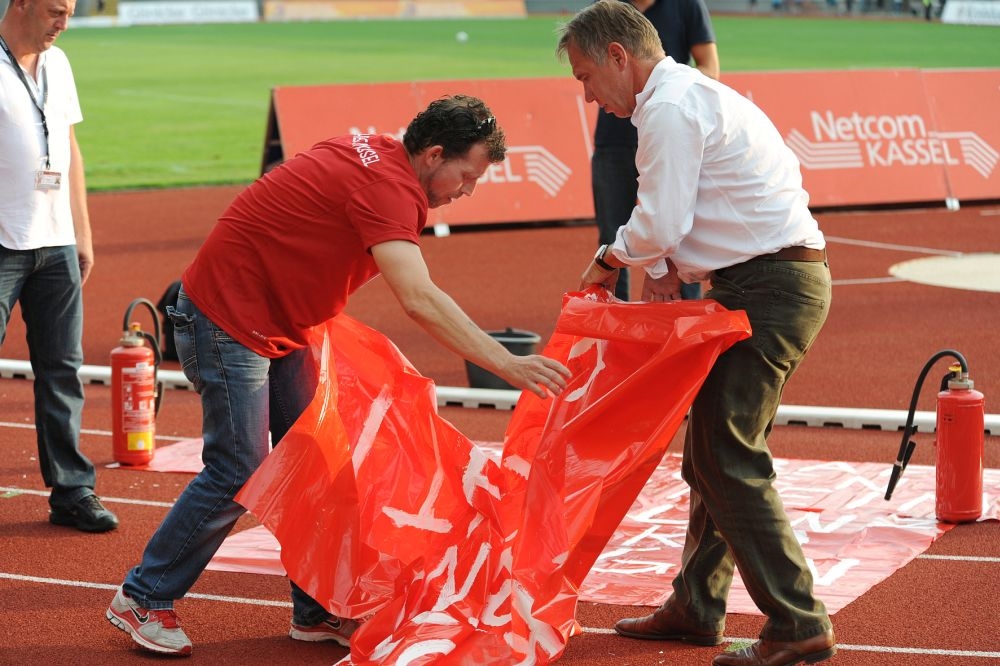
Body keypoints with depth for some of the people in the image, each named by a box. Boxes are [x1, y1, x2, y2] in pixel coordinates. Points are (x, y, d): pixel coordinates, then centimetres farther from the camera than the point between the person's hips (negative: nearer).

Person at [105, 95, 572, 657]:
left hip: (279, 326, 10)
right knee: (240, 473, -6)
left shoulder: (377, 155, 5)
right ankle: (144, 599, 8)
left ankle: (317, 611, 13)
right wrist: (506, 364, -38)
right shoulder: (384, 185, -25)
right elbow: (419, 299, -38)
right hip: (226, 320, -10)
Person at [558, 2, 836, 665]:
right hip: (782, 280, 11)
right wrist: (663, 264, 7)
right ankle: (696, 607, 24)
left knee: (728, 457, -10)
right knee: (711, 446, 15)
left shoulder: (671, 108, -13)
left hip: (769, 285, -11)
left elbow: (660, 225, -19)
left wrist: (610, 260, -1)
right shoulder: (693, 95, 21)